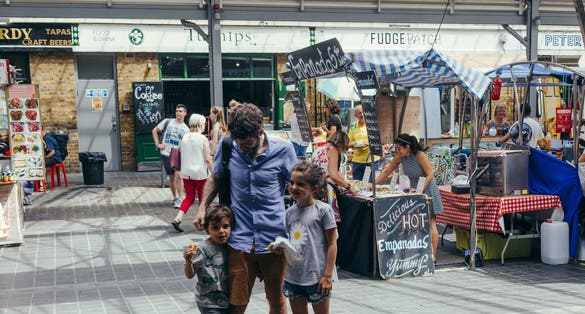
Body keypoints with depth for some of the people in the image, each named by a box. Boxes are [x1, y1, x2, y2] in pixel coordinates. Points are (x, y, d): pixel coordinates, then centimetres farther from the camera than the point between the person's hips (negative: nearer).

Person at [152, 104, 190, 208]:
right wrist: (157, 144, 0)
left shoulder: (186, 129, 5)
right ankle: (175, 198, 26)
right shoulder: (168, 121, 4)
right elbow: (155, 131, 9)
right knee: (171, 177, 10)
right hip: (166, 154, 1)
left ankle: (179, 199, -11)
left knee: (178, 175, -16)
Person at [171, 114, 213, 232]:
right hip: (200, 173, -5)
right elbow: (207, 159, -11)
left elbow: (179, 151, 11)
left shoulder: (184, 137, 3)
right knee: (202, 198, 12)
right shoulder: (203, 139, -11)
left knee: (189, 197, 12)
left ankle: (177, 219, -3)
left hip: (186, 173, 5)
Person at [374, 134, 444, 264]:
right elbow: (386, 172, 4)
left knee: (430, 224, -3)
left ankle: (433, 256, 0)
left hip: (427, 190, -6)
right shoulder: (400, 157, -3)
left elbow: (430, 174, -21)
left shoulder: (420, 155, -21)